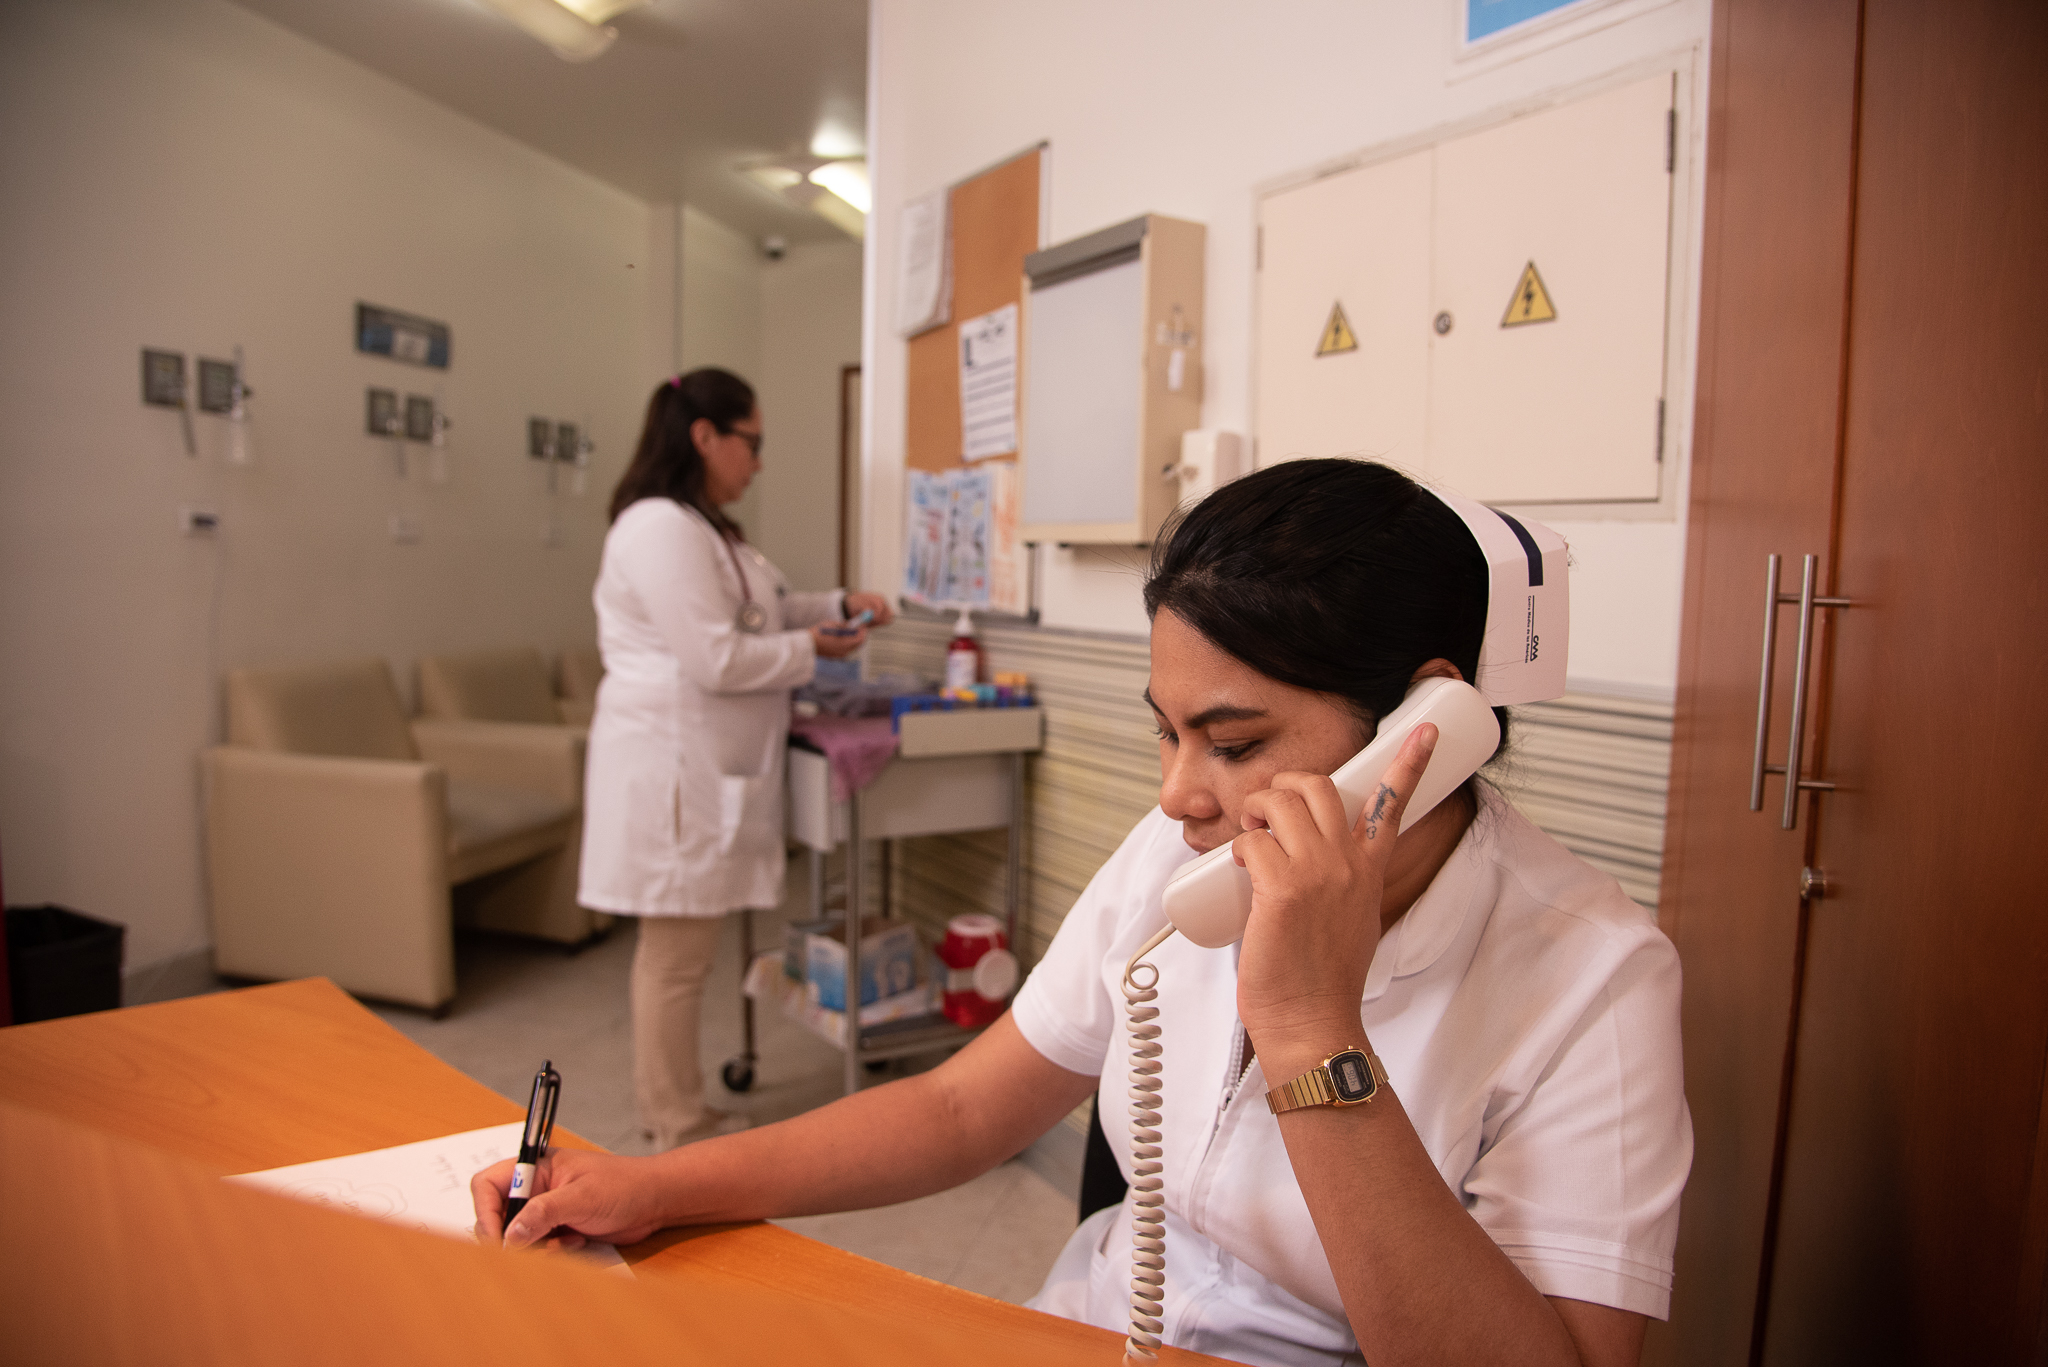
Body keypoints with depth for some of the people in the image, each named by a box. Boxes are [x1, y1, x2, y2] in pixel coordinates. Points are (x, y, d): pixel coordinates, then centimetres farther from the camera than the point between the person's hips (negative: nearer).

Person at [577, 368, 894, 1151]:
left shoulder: (699, 527, 17)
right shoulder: (663, 529, -18)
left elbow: (752, 614, 26)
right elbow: (716, 660, -22)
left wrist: (837, 606, 13)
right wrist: (812, 650, -9)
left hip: (701, 766, 11)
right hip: (673, 767, -11)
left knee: (676, 948, 17)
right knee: (677, 955, 0)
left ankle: (671, 1111, 30)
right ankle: (681, 1134, 13)